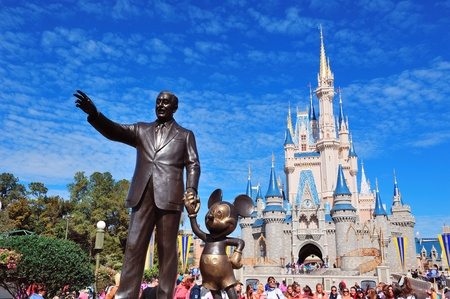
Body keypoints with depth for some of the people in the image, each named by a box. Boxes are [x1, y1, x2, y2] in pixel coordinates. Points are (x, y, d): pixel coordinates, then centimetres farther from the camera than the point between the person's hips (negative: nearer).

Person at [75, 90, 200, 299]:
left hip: (168, 196, -2)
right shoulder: (141, 130, 21)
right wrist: (94, 114, -12)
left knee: (166, 249, 0)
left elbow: (193, 165, 7)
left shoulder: (185, 135, 16)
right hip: (142, 195, 3)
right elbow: (114, 131, 7)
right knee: (134, 247, -1)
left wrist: (191, 189, -11)